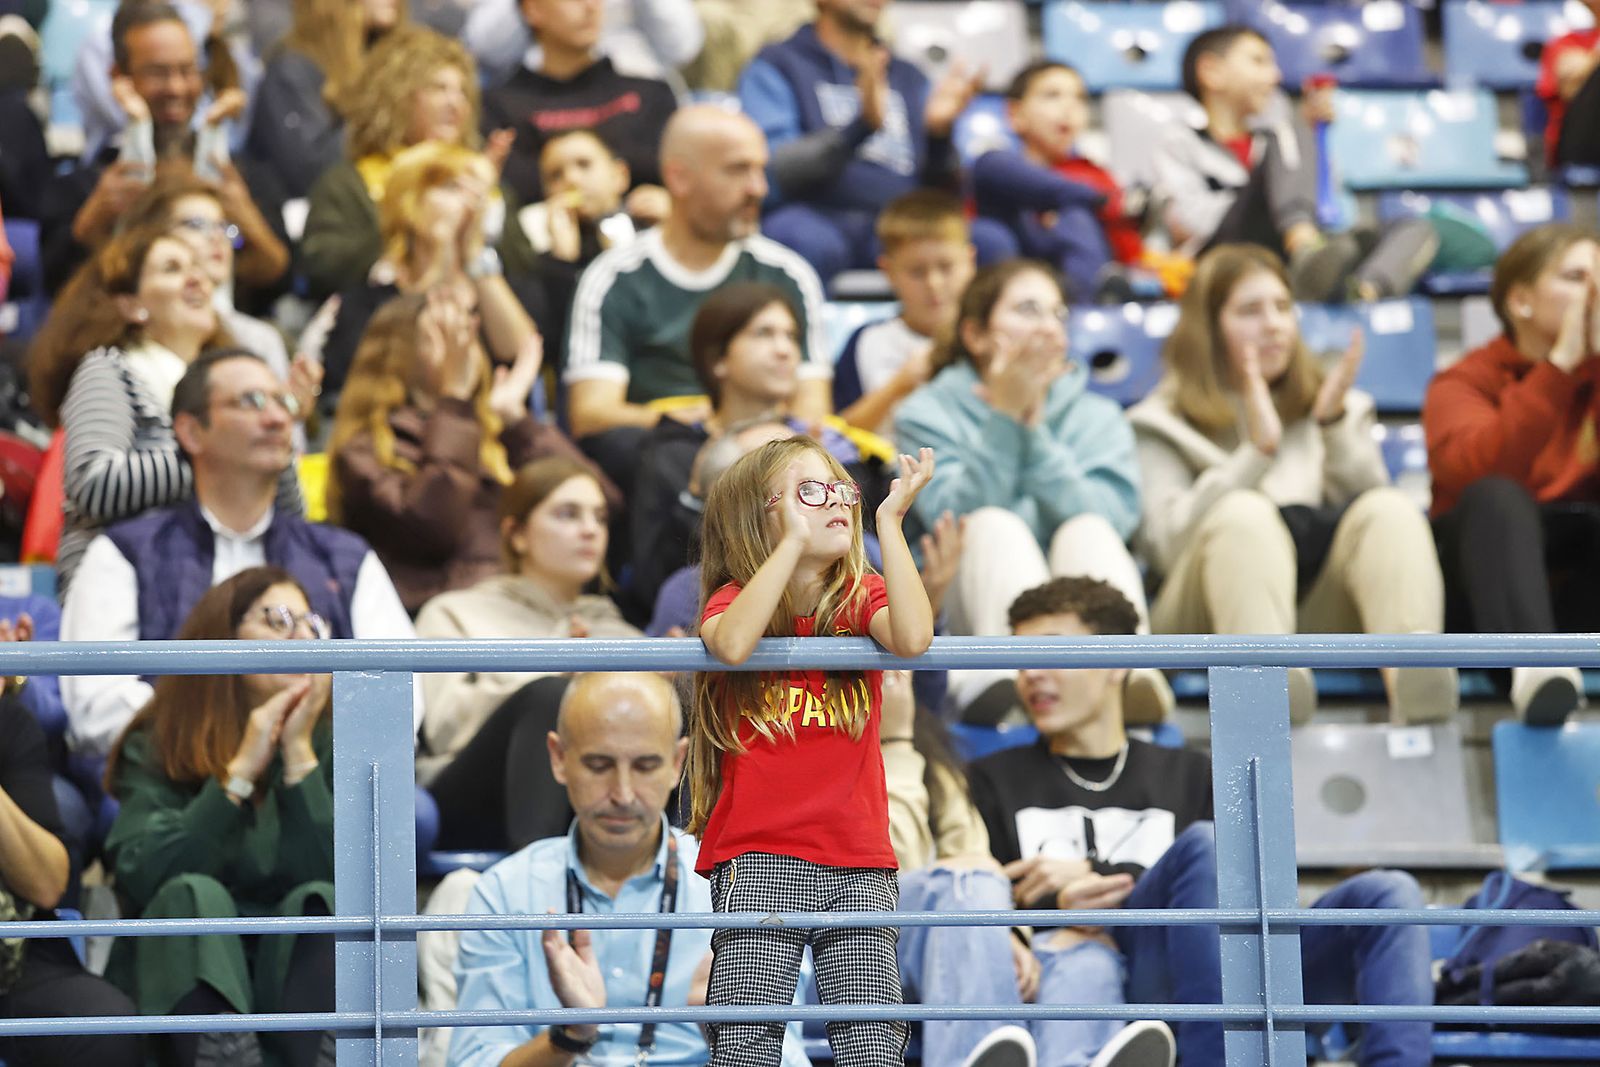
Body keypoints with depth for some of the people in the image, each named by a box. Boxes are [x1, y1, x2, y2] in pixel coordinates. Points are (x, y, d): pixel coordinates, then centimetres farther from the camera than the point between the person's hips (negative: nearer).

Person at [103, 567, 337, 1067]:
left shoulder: (330, 746, 6)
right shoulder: (157, 746, 3)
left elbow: (338, 878, -10)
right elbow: (142, 878, -14)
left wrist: (299, 754, -10)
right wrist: (241, 770, -13)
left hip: (294, 973, 1)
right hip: (184, 977, -1)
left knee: (320, 904, -27)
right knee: (195, 895, -30)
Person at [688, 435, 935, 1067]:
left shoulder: (862, 599, 9)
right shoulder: (736, 599, 3)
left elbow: (912, 638, -15)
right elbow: (731, 645, -23)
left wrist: (890, 521, -12)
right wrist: (793, 540, -20)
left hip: (859, 865, 2)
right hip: (760, 862, -2)